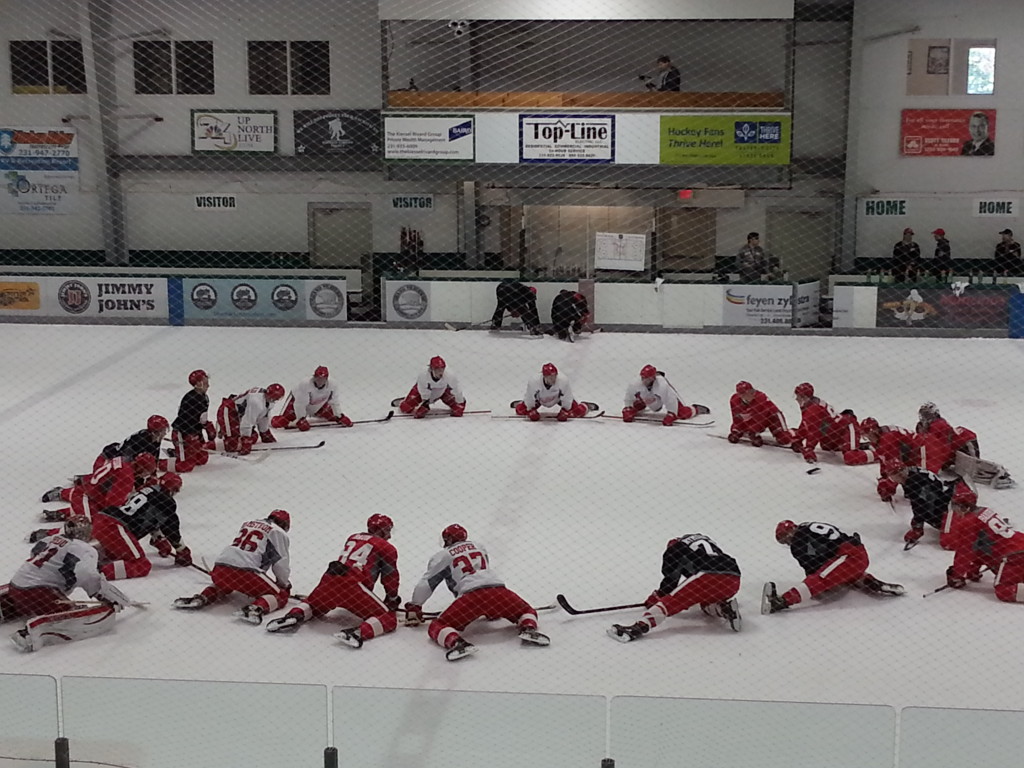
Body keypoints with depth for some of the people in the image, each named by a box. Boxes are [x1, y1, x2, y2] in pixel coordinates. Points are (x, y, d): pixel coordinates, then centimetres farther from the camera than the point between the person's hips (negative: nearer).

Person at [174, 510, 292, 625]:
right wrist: (284, 584, 24)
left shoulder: (248, 524, 30)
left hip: (220, 567, 6)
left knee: (223, 586, 40)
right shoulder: (279, 533, 11)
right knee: (281, 596, 3)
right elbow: (281, 563, 6)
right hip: (245, 571, -6)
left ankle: (200, 599, 12)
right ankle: (255, 609, -24)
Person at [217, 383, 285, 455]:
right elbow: (247, 424, -34)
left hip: (238, 415, 10)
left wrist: (266, 436, 21)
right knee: (233, 446, -22)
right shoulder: (256, 402, -34)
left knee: (253, 438, 10)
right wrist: (245, 448, -33)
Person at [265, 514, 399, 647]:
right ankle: (358, 633, -32)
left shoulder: (352, 538, 29)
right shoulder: (387, 547, 11)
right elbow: (391, 577, 13)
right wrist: (392, 600, 31)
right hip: (352, 585, -6)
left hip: (329, 578, 6)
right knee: (389, 619, -4)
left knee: (312, 605, 34)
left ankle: (294, 616, -1)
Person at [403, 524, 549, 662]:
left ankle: (456, 642, -32)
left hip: (471, 595, -4)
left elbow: (426, 584, 18)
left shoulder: (443, 556, 20)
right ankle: (528, 629, -9)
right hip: (498, 590, 4)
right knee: (527, 612, 26)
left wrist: (413, 609, 29)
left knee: (436, 628, 2)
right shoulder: (479, 548, 34)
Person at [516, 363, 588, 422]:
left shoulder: (563, 381, -41)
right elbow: (529, 398, -20)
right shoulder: (533, 382, -40)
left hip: (559, 398, -1)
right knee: (520, 410, -10)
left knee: (579, 411, -14)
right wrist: (531, 411, -17)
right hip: (539, 400, 1)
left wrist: (565, 411, -19)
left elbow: (567, 398, -23)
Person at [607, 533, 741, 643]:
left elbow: (670, 580, 16)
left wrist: (655, 598, 32)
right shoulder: (707, 540, 38)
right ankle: (725, 608, 3)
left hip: (706, 578, -6)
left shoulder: (674, 548, 20)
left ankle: (639, 627, -23)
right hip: (733, 580, 6)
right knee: (707, 605, 32)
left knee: (669, 603, -3)